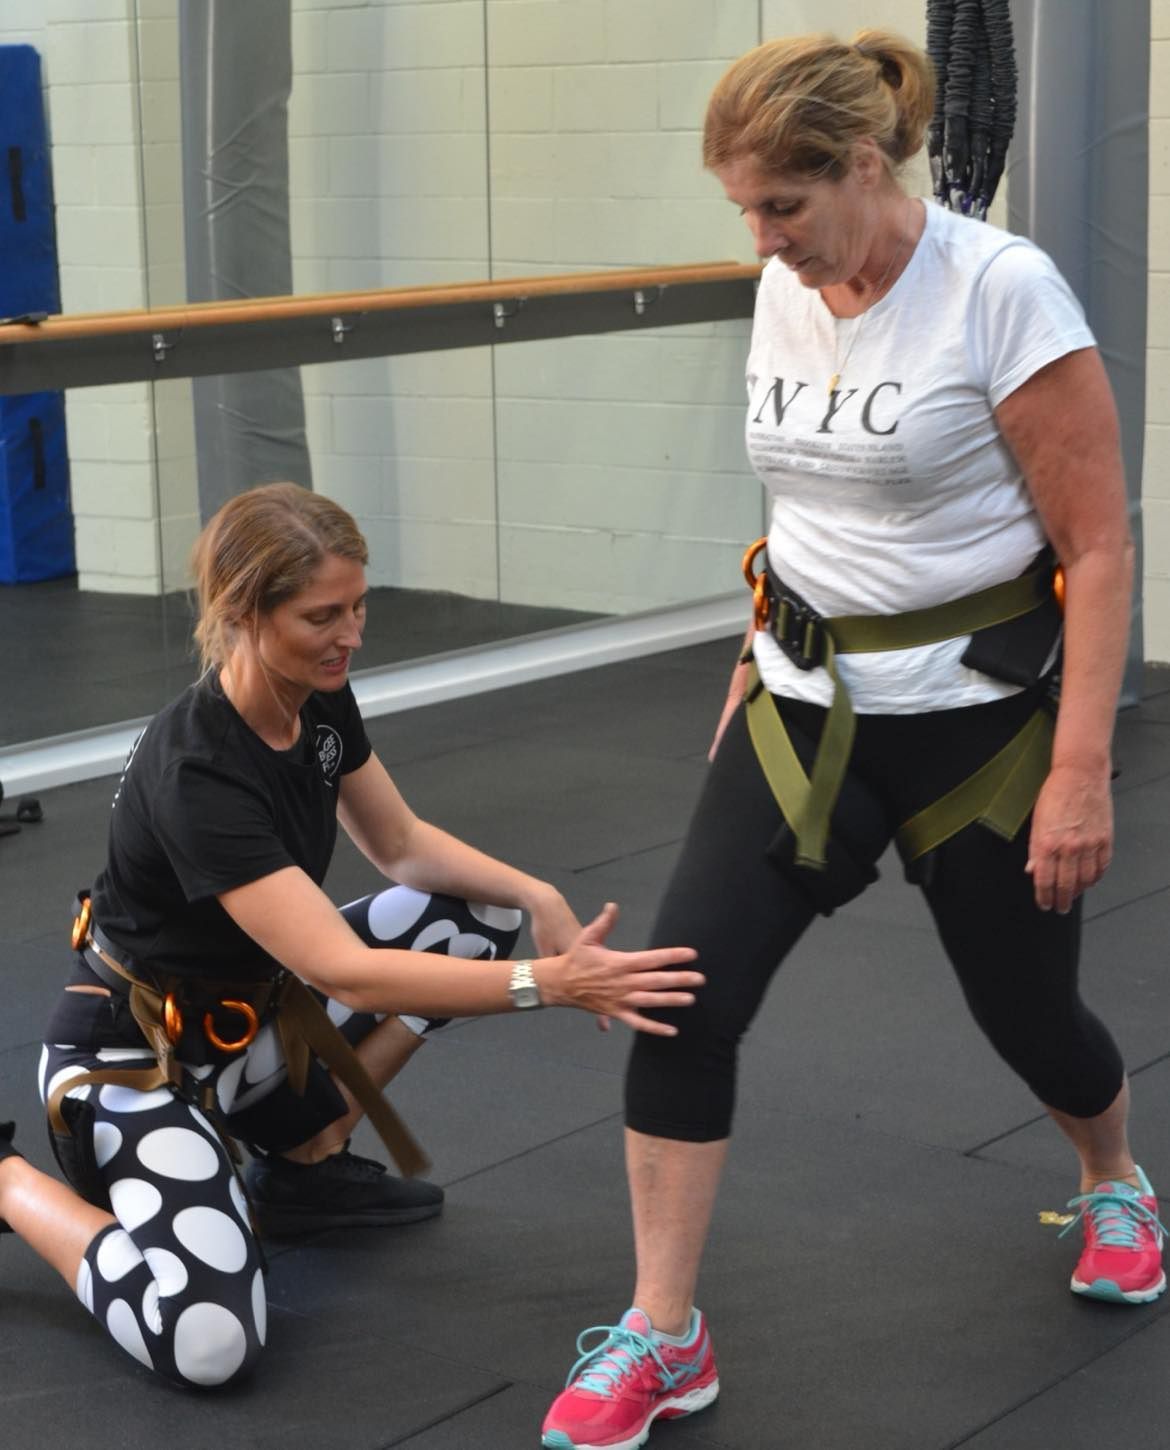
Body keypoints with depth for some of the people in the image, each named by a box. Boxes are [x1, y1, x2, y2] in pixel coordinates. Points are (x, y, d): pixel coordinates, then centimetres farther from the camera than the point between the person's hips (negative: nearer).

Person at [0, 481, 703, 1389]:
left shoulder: (320, 698, -8)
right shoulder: (195, 775, -33)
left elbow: (400, 845, 8)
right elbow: (347, 973, -37)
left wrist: (537, 897, -9)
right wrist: (552, 985, -42)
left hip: (252, 1010, 8)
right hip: (134, 1056, -8)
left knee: (482, 913, 0)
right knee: (206, 1343, -28)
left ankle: (305, 1163, 9)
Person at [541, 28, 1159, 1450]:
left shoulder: (1001, 292, -17)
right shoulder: (785, 293, 3)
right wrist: (755, 671, 18)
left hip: (980, 717, -5)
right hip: (810, 707, 5)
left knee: (1027, 1011, 12)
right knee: (685, 987, -10)